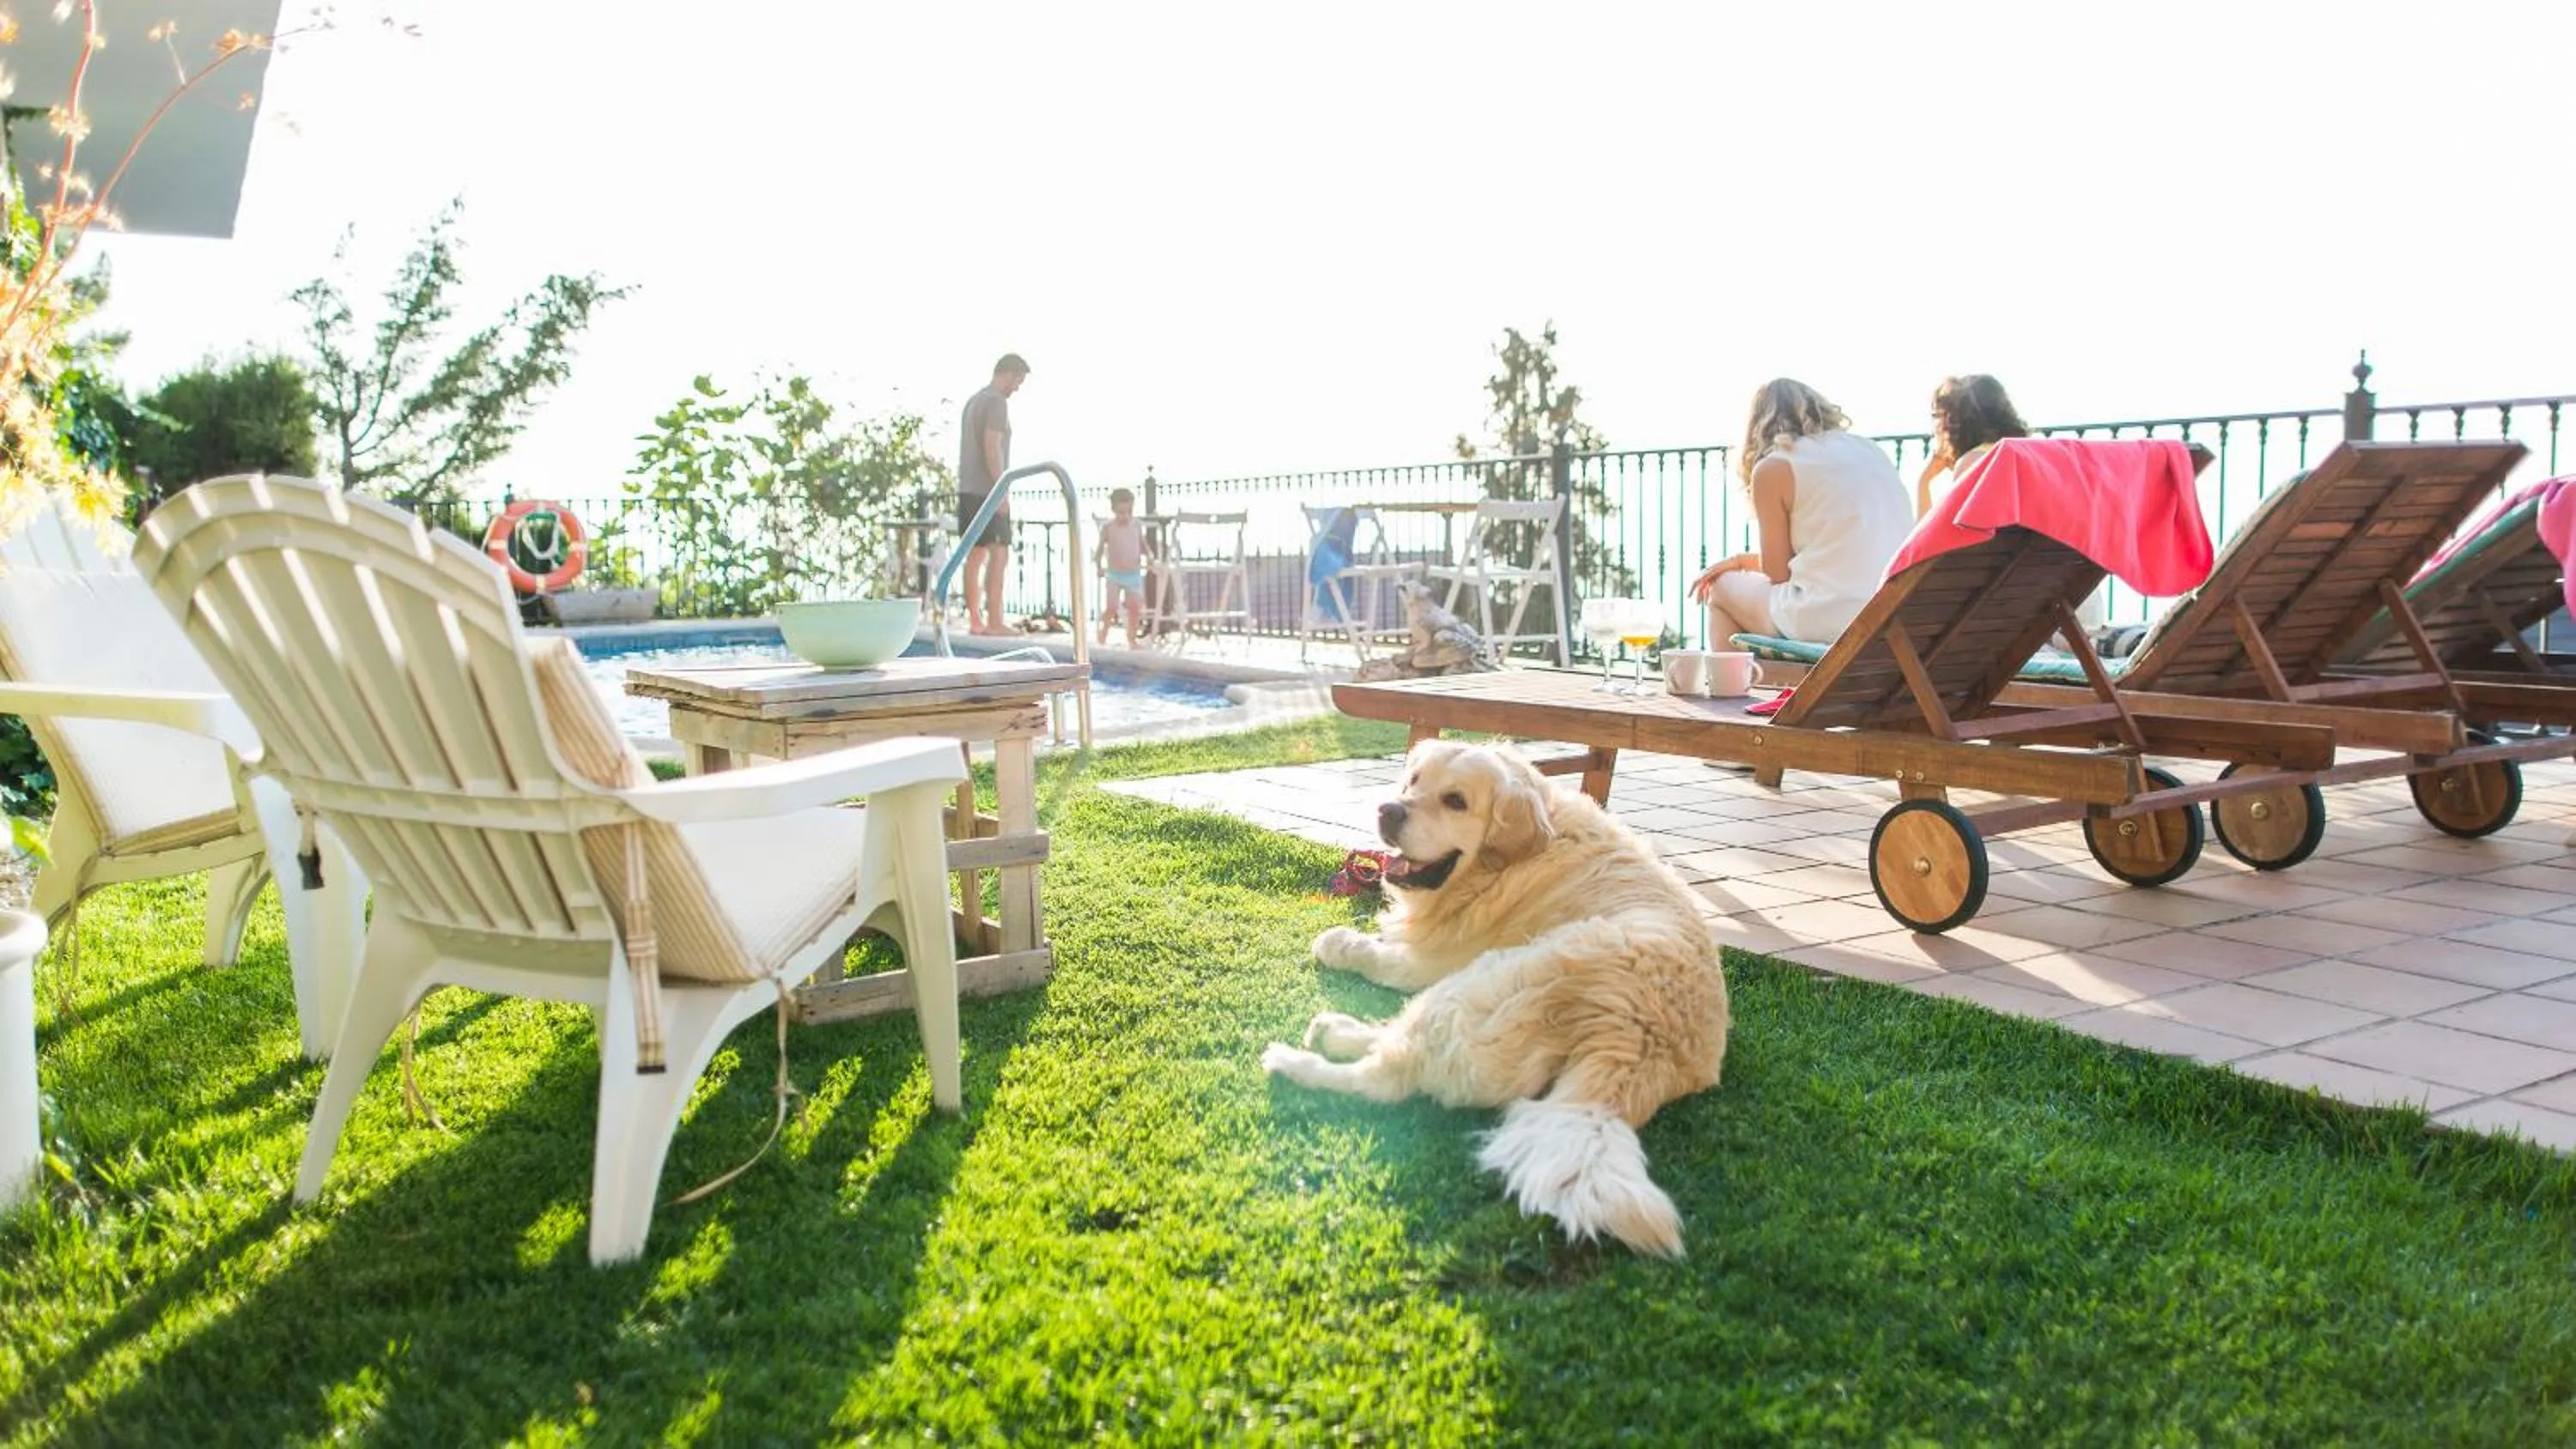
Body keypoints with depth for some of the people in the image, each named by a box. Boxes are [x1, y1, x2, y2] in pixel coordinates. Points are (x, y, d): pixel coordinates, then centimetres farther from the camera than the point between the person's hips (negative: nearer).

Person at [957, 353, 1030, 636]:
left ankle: (975, 620, 9)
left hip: (967, 490, 9)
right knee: (998, 554, -10)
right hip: (986, 491, -9)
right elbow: (992, 447, -18)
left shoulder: (973, 400, 19)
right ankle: (994, 621, -15)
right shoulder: (997, 402, -10)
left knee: (975, 554, 8)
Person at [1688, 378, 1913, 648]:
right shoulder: (1868, 449, 17)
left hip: (1828, 621, -7)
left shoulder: (1772, 468, -1)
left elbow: (1777, 573, 1)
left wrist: (1739, 562, 23)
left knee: (1722, 588, 19)